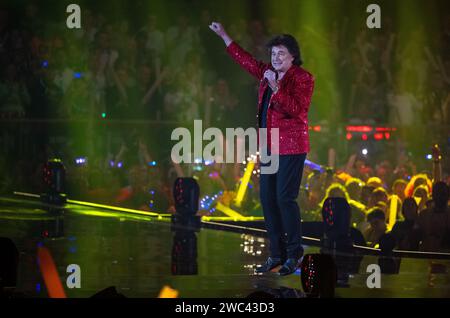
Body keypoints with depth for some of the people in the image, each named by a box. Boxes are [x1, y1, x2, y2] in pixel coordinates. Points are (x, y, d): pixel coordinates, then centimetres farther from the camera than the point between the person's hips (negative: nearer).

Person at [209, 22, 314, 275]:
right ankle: (277, 254, 15)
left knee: (285, 198, -12)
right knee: (268, 198, 7)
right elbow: (246, 60, 25)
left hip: (291, 147, -8)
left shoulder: (303, 78, -8)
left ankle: (295, 255, -4)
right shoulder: (269, 73, 13)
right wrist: (224, 36, 25)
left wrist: (275, 88, -27)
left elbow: (295, 109, -19)